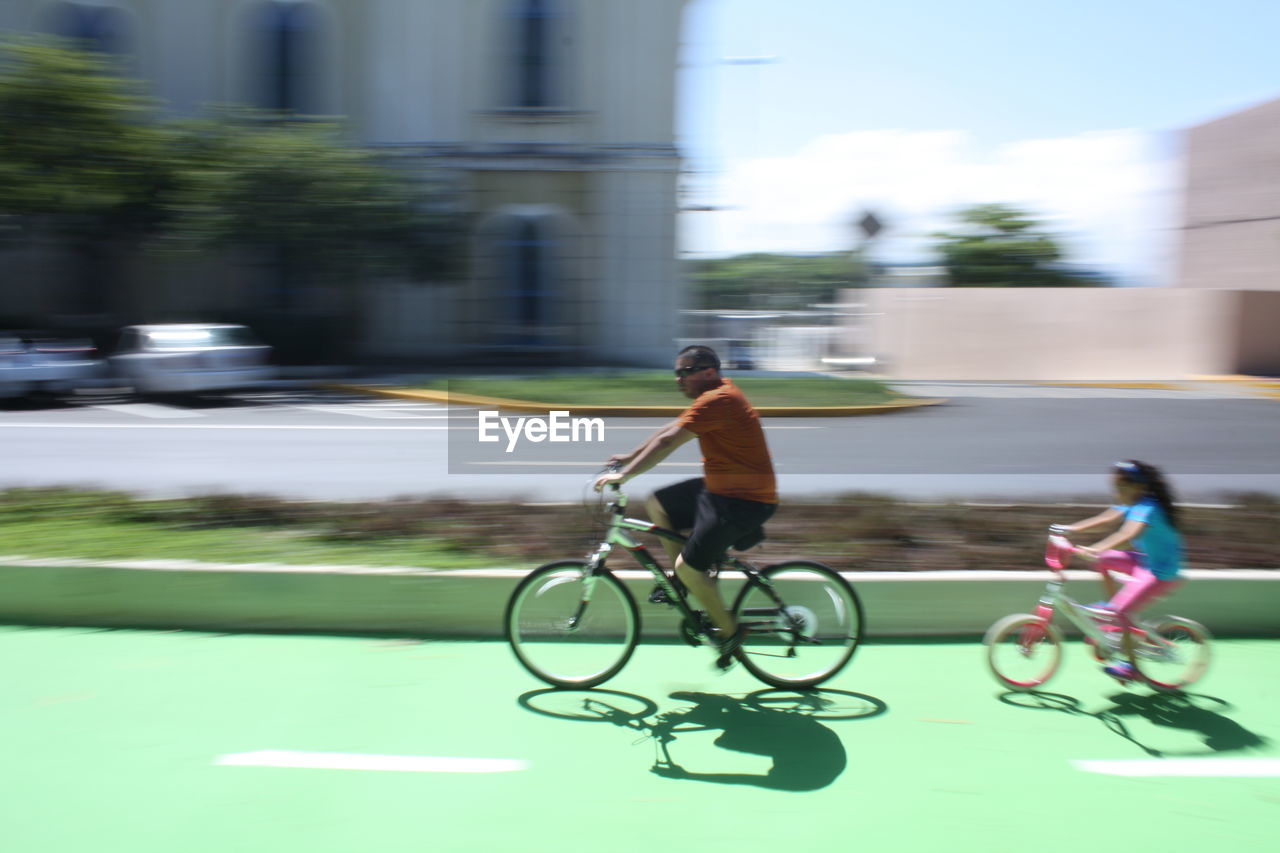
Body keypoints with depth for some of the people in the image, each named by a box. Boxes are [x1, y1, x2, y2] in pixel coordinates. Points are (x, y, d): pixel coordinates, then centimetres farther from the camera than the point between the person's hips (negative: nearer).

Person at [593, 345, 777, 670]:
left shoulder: (717, 400, -21)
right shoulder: (714, 395, 11)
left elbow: (667, 442, -24)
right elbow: (668, 430, 17)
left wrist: (624, 474, -21)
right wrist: (629, 457, 16)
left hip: (744, 501, -10)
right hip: (719, 487, 10)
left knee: (688, 566, -12)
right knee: (657, 504, 11)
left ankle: (729, 631, 6)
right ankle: (684, 579, 18)